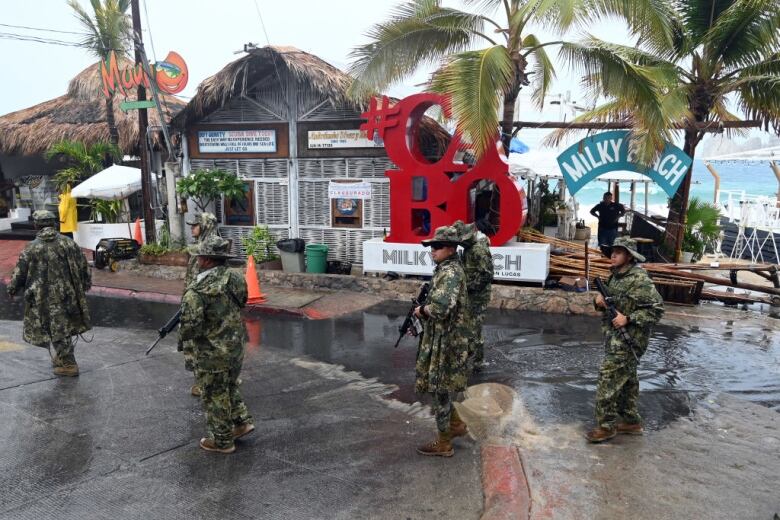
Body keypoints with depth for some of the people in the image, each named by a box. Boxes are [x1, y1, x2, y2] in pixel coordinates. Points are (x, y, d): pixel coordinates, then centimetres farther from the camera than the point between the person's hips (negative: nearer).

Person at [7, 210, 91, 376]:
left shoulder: (31, 248, -8)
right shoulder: (69, 243, 0)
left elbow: (19, 274, -2)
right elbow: (84, 268, 5)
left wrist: (12, 290, 15)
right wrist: (85, 286, 20)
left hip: (46, 299, -3)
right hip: (69, 296, 4)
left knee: (58, 331, 5)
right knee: (65, 327, 19)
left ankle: (68, 364, 10)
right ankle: (61, 357, 33)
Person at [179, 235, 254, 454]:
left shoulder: (196, 291, -24)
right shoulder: (236, 279, -4)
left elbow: (189, 328, -24)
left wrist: (182, 335, -3)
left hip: (212, 355, -6)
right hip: (237, 346, 6)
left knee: (215, 397, 12)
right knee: (230, 387, 28)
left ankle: (222, 441, 25)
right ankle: (242, 421, 30)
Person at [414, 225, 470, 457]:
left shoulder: (450, 272, -21)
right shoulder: (446, 269, 10)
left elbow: (441, 308, -35)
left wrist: (421, 310, -17)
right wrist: (425, 310, 7)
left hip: (446, 342, -10)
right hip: (437, 339, 10)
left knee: (440, 389, 2)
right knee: (435, 385, 21)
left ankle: (443, 444, 16)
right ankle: (456, 424, 35)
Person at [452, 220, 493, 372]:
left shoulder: (479, 249, -21)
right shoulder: (469, 247, 10)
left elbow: (486, 275, -23)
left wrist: (469, 287, -20)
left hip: (478, 295, -10)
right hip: (469, 294, 10)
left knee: (474, 329, -4)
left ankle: (476, 363, 6)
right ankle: (468, 355, 30)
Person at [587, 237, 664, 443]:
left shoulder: (639, 279, -16)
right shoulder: (615, 276, 12)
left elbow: (657, 308, -19)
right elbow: (611, 302, 24)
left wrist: (628, 318, -23)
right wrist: (600, 301, 0)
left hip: (628, 339, -9)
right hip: (614, 336, 9)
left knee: (609, 377, -10)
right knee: (626, 379, 16)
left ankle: (607, 425, -2)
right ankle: (631, 421, 27)